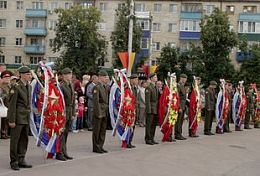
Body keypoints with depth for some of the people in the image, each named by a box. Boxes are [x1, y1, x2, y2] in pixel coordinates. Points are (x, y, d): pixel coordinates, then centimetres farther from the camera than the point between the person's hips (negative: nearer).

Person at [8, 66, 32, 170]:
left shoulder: (29, 86, 12)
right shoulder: (16, 87, -12)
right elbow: (12, 105, -14)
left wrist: (29, 115, 15)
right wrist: (11, 120, -17)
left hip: (26, 118, 8)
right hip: (18, 117, -8)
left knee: (24, 139, 12)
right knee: (15, 140, 1)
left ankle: (21, 160, 21)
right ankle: (14, 162, 10)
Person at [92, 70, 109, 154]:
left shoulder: (105, 87, 13)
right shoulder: (97, 87, -12)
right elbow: (95, 101, -17)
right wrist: (98, 113, -19)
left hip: (104, 112, 8)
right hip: (99, 112, -8)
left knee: (103, 130, 12)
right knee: (97, 130, 0)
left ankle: (100, 146, 19)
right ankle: (96, 147, 8)